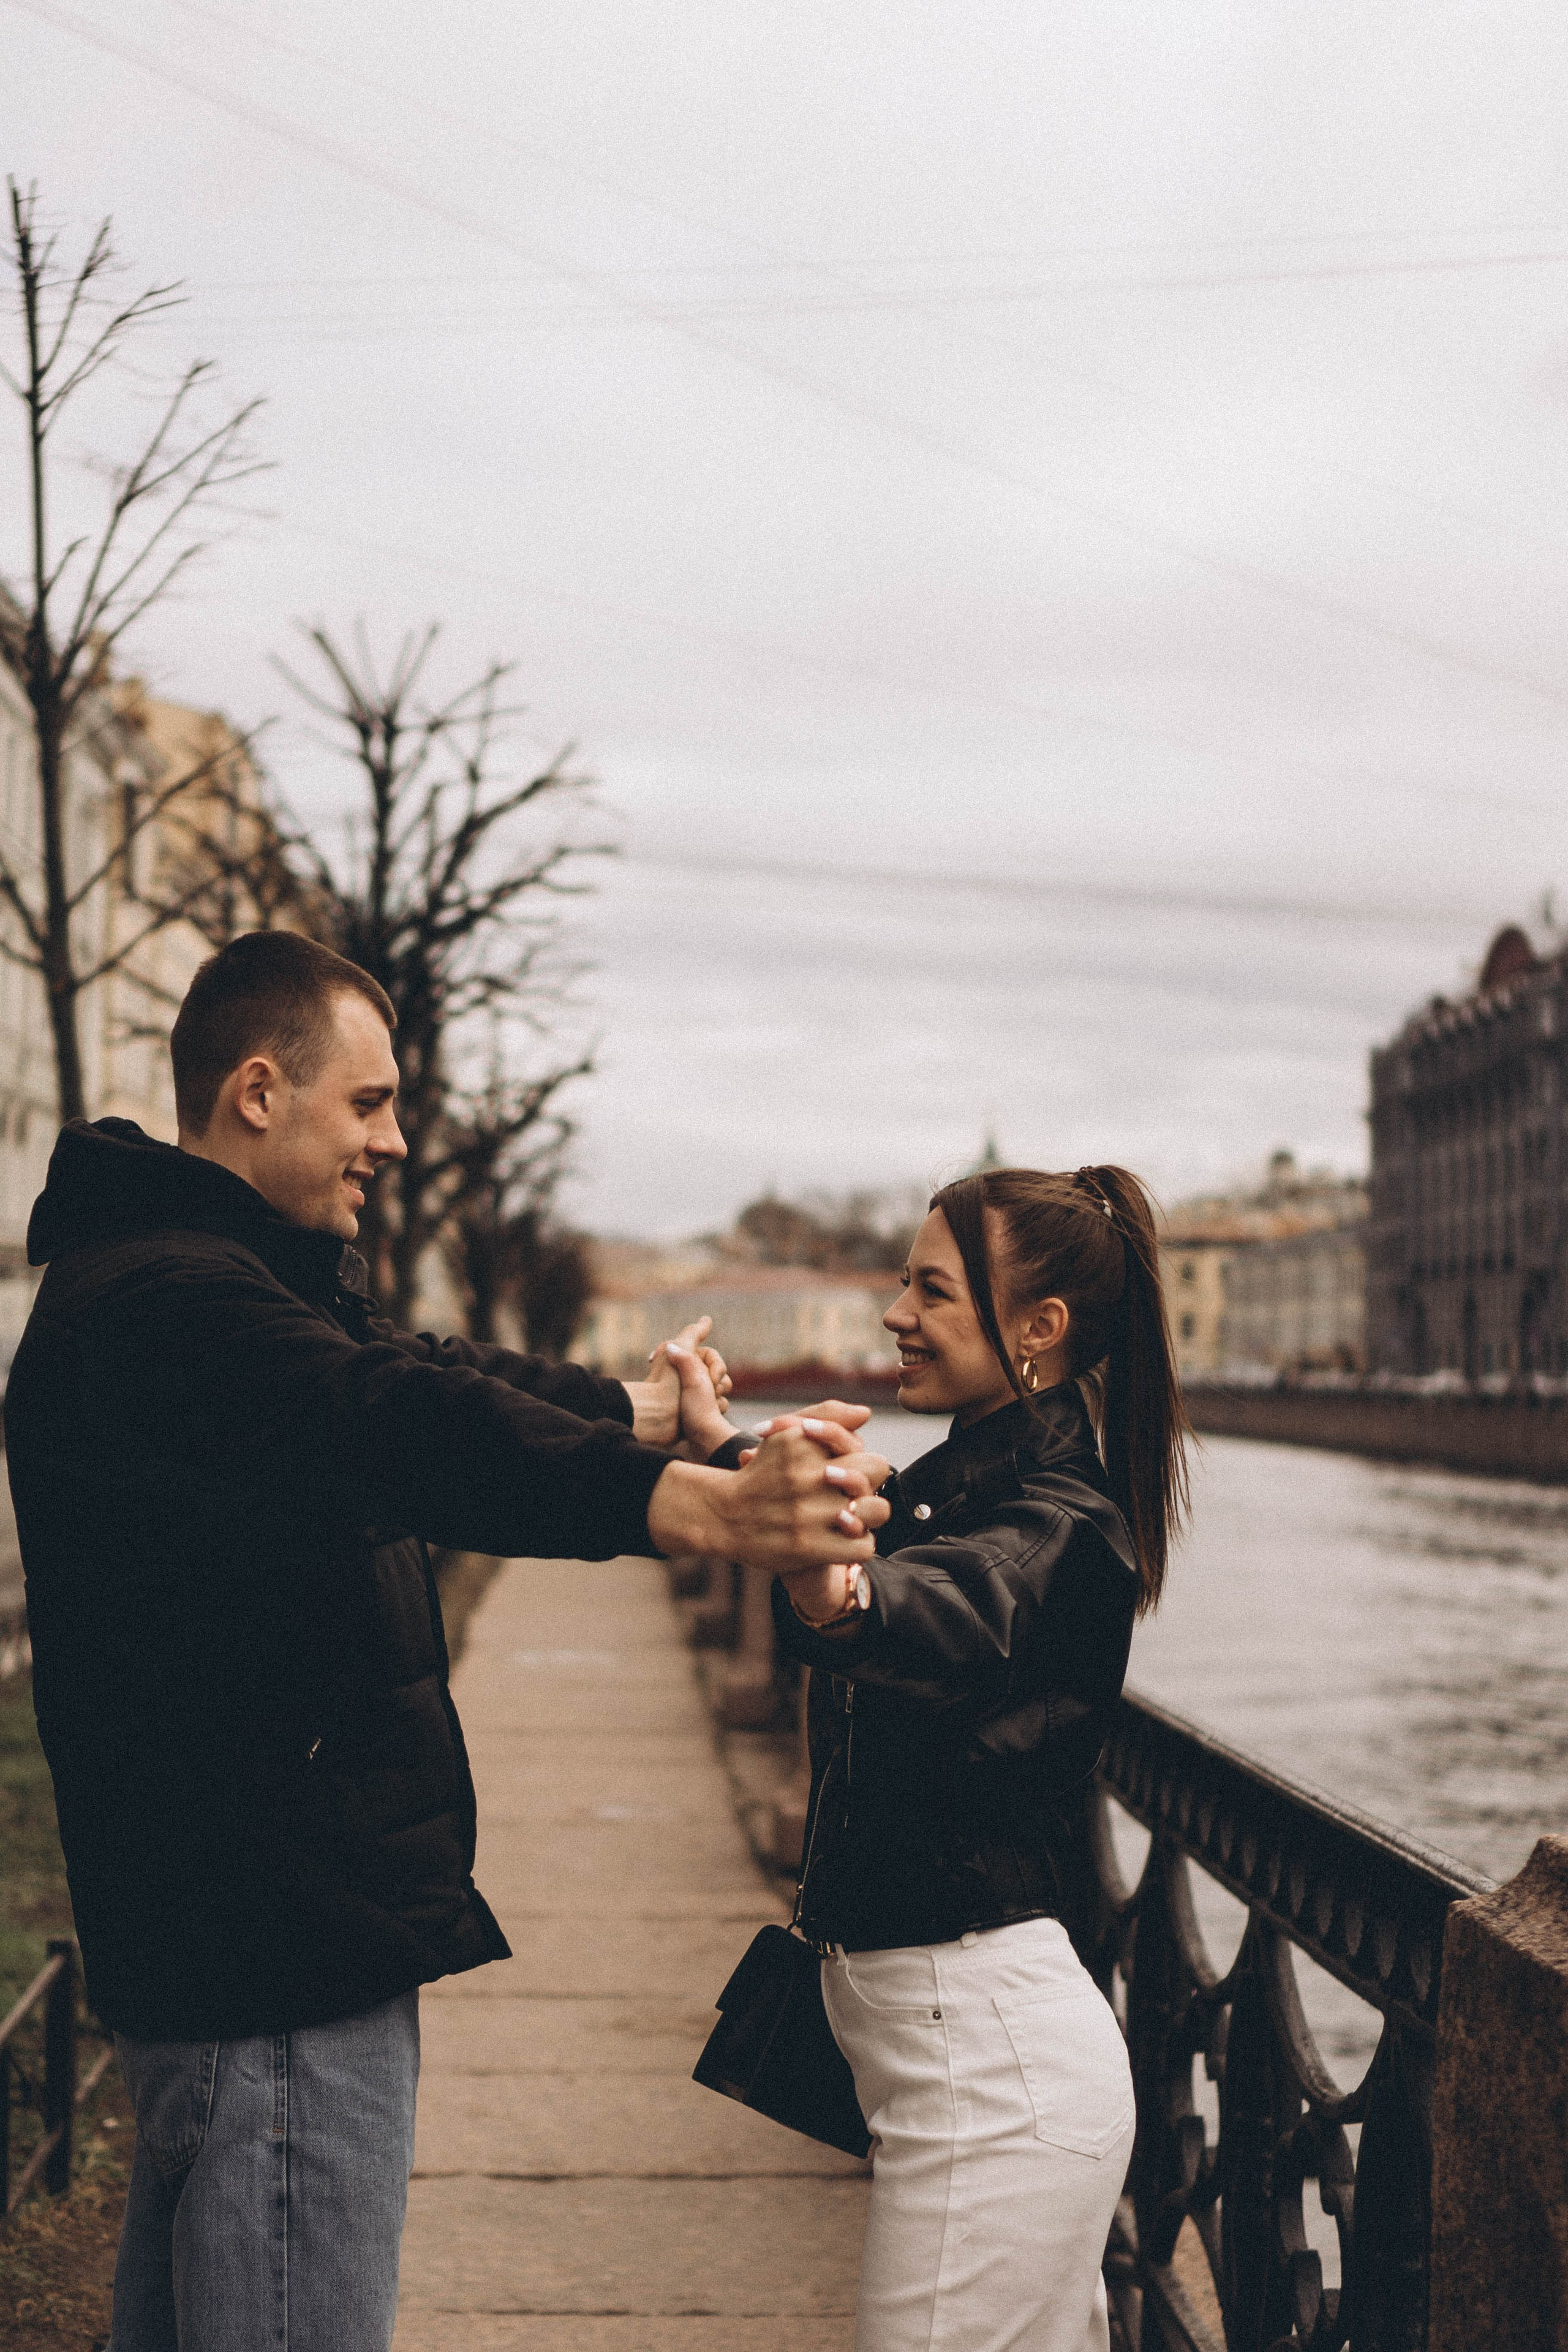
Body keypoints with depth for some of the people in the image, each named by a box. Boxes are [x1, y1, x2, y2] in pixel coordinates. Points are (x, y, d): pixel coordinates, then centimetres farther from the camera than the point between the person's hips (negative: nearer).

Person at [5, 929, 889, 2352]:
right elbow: (411, 1434, -38)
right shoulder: (163, 1302, -19)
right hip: (278, 1962, -12)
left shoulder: (198, 1277, 17)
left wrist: (633, 1410, 45)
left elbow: (428, 1382, 32)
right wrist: (703, 1509, -50)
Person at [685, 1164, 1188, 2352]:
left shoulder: (1055, 1523, -18)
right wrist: (729, 1446, 37)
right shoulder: (962, 1479, 11)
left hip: (993, 2057, -10)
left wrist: (834, 1589, -60)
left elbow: (953, 1619, -40)